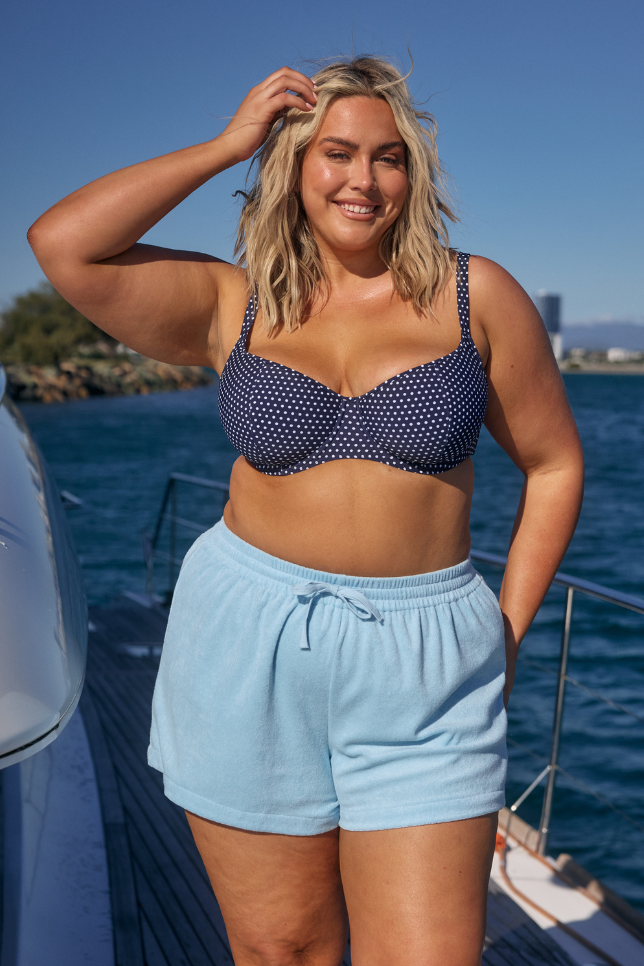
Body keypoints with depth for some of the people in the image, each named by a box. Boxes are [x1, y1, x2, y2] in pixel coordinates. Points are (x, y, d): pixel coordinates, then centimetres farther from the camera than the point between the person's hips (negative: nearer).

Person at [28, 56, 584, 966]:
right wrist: (226, 146, -5)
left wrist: (508, 633, 2)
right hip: (249, 650, 1)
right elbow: (62, 244, -10)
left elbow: (554, 463, 8)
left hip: (418, 671, 0)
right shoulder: (234, 305, 2)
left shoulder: (475, 295, 2)